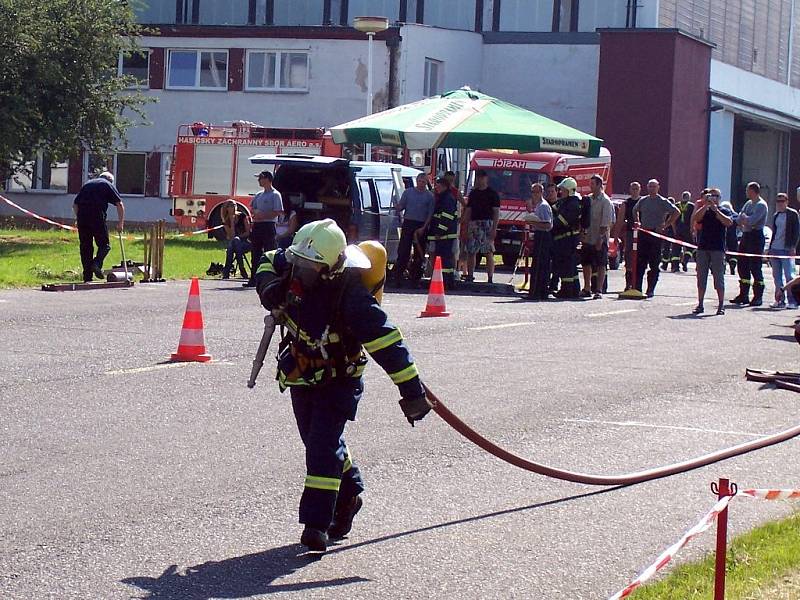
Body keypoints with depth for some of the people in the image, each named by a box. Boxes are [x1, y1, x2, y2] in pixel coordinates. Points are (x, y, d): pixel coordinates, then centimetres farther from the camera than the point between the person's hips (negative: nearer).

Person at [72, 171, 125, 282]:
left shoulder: (87, 184, 26)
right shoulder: (108, 185, 14)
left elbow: (75, 204, 25)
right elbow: (120, 205, 5)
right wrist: (120, 223, 10)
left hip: (82, 216, 4)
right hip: (98, 217, -4)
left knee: (85, 247, 9)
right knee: (104, 245, 7)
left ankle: (87, 278, 6)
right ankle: (97, 264, -20)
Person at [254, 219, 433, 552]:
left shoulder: (350, 296, -35)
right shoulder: (290, 268, -17)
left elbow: (386, 341, -35)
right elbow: (269, 262, 9)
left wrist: (412, 391, -36)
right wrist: (269, 288, -15)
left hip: (339, 378, -7)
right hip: (301, 373, 7)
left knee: (323, 444, -15)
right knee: (316, 440, 17)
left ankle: (316, 525, -13)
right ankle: (349, 494, 40)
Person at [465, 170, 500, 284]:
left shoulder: (492, 194, 3)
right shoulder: (473, 193, 16)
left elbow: (496, 212, -2)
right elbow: (468, 211, 16)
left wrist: (494, 228, -11)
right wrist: (466, 227, 8)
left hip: (487, 224, -5)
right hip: (474, 224, 5)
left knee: (489, 253, -8)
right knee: (471, 252, 2)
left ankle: (490, 278, -8)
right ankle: (470, 276, 8)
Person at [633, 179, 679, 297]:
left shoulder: (663, 202, -3)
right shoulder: (643, 201, 11)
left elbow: (677, 212, -6)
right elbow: (635, 210, 30)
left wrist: (665, 225, -10)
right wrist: (638, 222, 15)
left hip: (656, 234, -4)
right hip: (643, 233, 4)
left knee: (654, 264, -2)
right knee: (640, 262, 2)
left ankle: (651, 290, 3)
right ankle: (637, 288, 5)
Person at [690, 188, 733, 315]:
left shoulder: (724, 211, 6)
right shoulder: (703, 210, 12)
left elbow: (729, 222, -13)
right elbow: (695, 218, -7)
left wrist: (716, 210, -15)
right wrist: (706, 206, -13)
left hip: (718, 248, -3)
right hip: (703, 247, 3)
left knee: (719, 278, -3)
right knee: (701, 277, 5)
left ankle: (721, 305, 0)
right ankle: (700, 304, 10)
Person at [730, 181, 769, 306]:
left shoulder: (761, 205, -10)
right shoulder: (748, 203, 16)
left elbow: (751, 221, -21)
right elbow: (738, 218, 11)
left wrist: (743, 218, -4)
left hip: (756, 236, -9)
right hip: (746, 235, 9)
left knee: (755, 267, -7)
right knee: (743, 266, 9)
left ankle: (758, 297, -3)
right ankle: (743, 295, 16)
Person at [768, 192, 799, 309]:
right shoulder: (775, 216, 17)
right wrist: (770, 249, 16)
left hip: (787, 250, -7)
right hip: (775, 249, 7)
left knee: (789, 275, -8)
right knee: (777, 276, 7)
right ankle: (780, 300, 12)